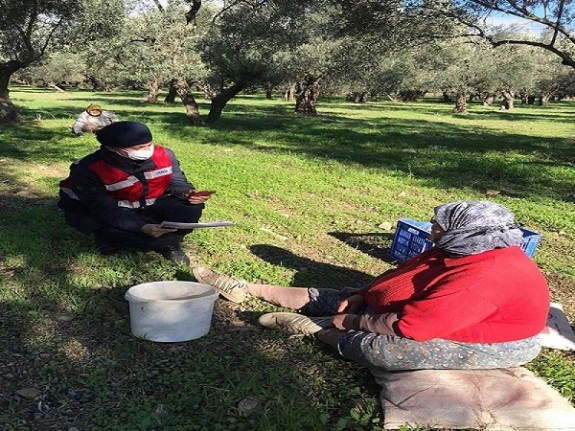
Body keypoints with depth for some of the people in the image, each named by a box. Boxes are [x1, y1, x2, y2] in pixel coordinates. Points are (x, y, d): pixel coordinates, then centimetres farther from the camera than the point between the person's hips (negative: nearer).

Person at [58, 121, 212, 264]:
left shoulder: (163, 155, -18)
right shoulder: (88, 170, -30)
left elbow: (176, 181, -2)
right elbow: (105, 209, -31)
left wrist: (187, 193, -28)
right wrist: (141, 227, -45)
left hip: (147, 206, 3)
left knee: (191, 207, -20)